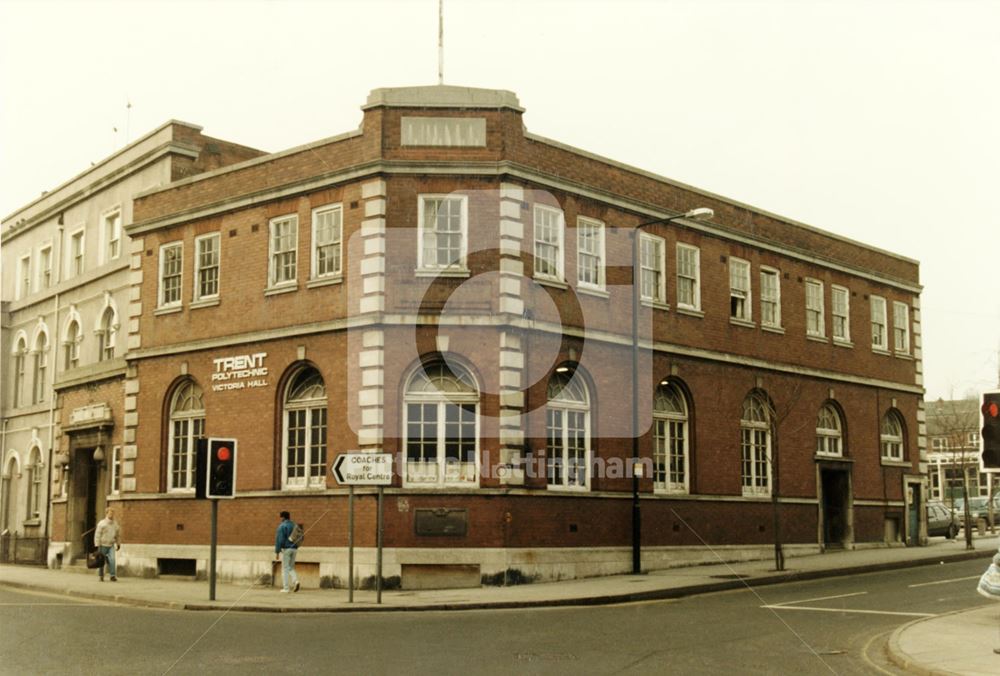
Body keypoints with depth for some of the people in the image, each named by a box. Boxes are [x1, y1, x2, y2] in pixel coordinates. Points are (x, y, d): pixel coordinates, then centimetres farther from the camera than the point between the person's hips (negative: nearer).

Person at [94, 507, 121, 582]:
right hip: (103, 545, -2)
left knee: (112, 559, -14)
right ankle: (101, 576, 19)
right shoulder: (102, 523, -6)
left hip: (111, 545, 2)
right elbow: (97, 535, -7)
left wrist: (118, 544, 19)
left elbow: (118, 535, 18)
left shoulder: (115, 524, 7)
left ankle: (113, 575, -14)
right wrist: (97, 545, -12)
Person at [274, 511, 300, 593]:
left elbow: (279, 539, -15)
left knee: (285, 568, 2)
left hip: (286, 548, -6)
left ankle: (285, 588, 1)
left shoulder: (282, 526, -9)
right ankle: (295, 581, -9)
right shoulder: (295, 525, 12)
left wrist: (277, 552, -12)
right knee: (291, 568, 16)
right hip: (294, 549, 6)